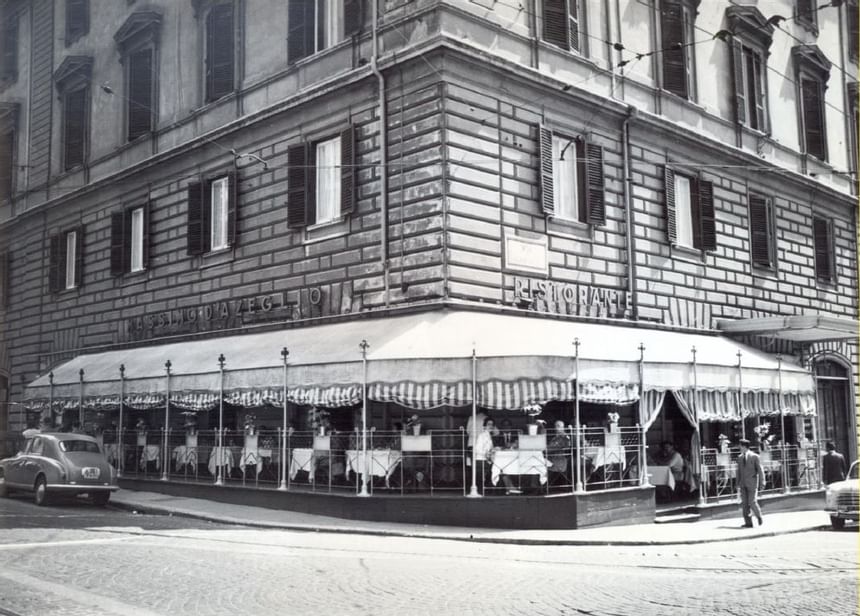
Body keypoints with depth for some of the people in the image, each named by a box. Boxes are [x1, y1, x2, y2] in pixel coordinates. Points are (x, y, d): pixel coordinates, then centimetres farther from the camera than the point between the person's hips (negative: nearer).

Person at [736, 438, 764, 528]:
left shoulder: (755, 456, -5)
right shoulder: (740, 457, 10)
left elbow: (760, 470, -5)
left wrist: (762, 483, -8)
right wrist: (738, 483, 9)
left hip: (752, 483, -5)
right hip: (743, 484, 5)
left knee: (752, 502, -8)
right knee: (744, 503, 0)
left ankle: (759, 516, 19)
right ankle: (748, 523, 3)